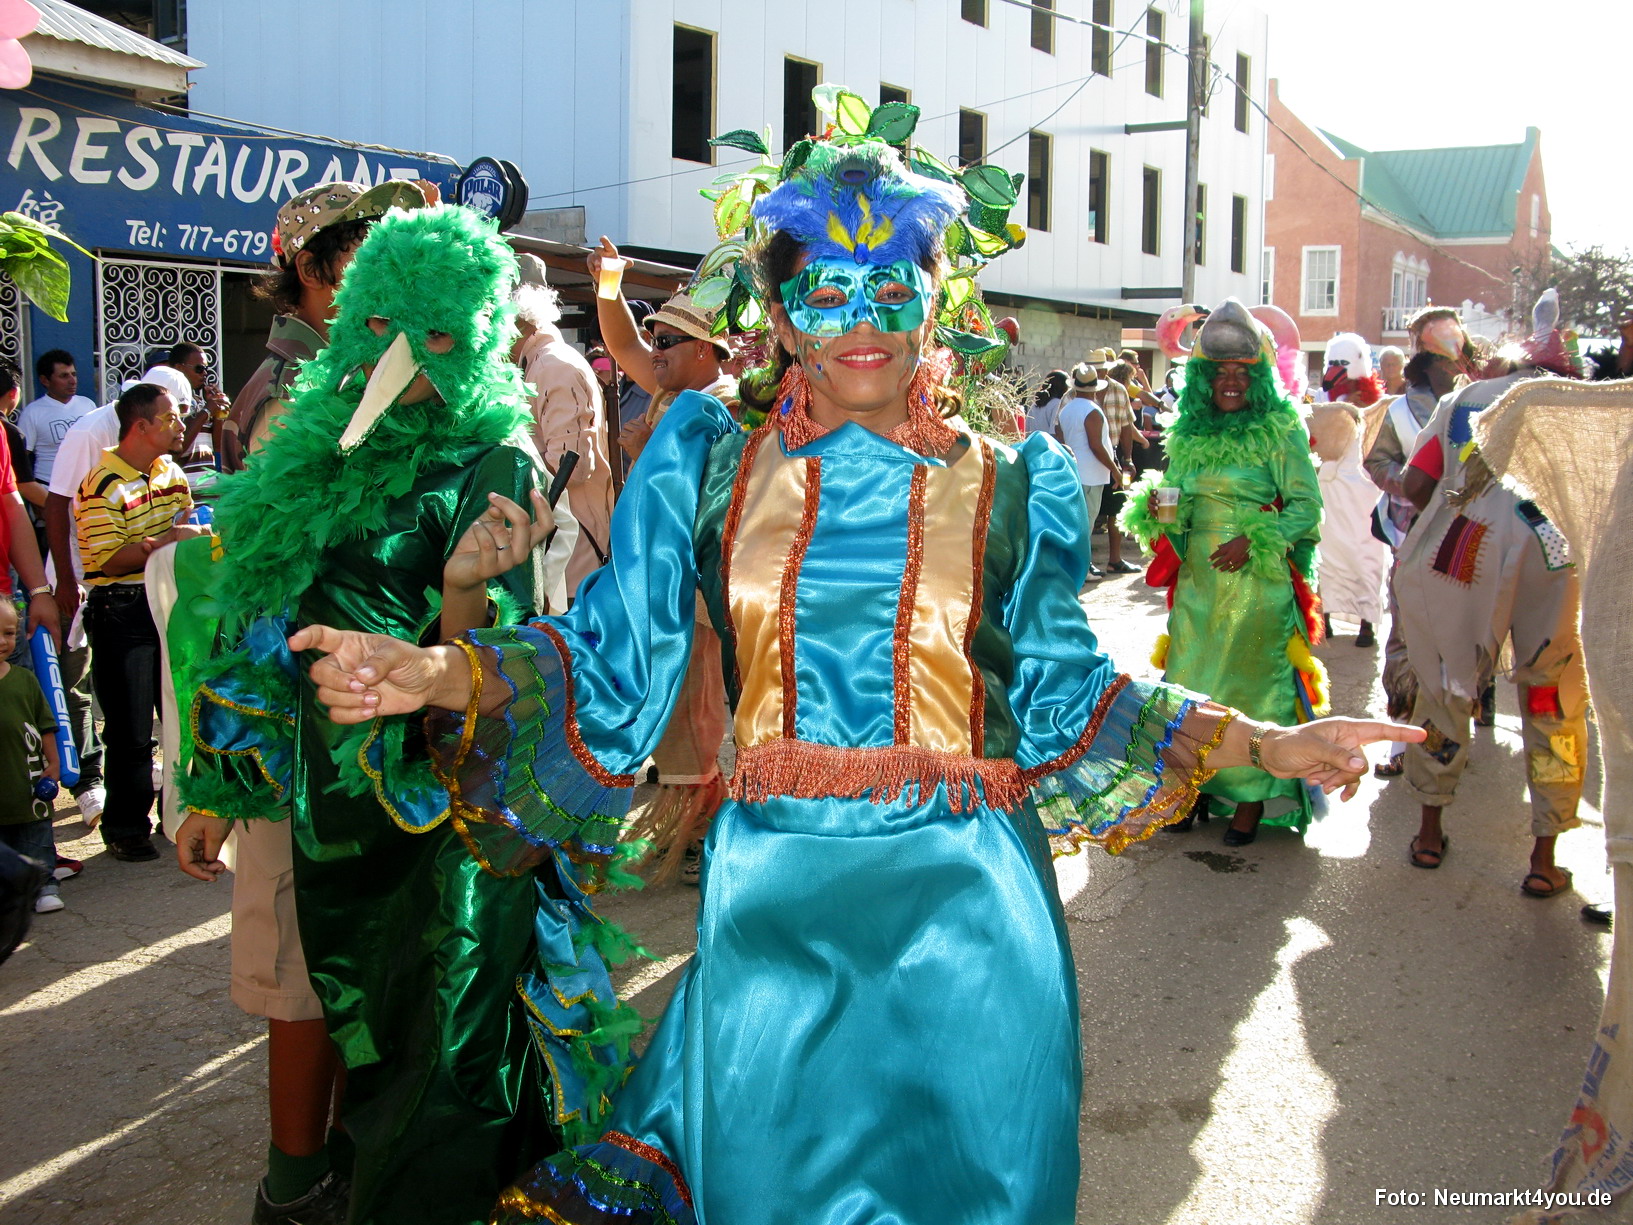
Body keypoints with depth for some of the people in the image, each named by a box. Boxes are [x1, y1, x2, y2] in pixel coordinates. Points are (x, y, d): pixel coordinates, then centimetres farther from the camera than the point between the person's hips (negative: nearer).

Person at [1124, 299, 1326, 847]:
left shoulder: (1279, 430, -4)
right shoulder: (1188, 433, 11)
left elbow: (1307, 504, -7)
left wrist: (1253, 541, -19)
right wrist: (1156, 508, -6)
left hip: (1257, 581, -4)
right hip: (1197, 580, 5)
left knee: (1250, 681, 1)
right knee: (1190, 682, 6)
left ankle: (1253, 797, 12)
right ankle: (1196, 785, 18)